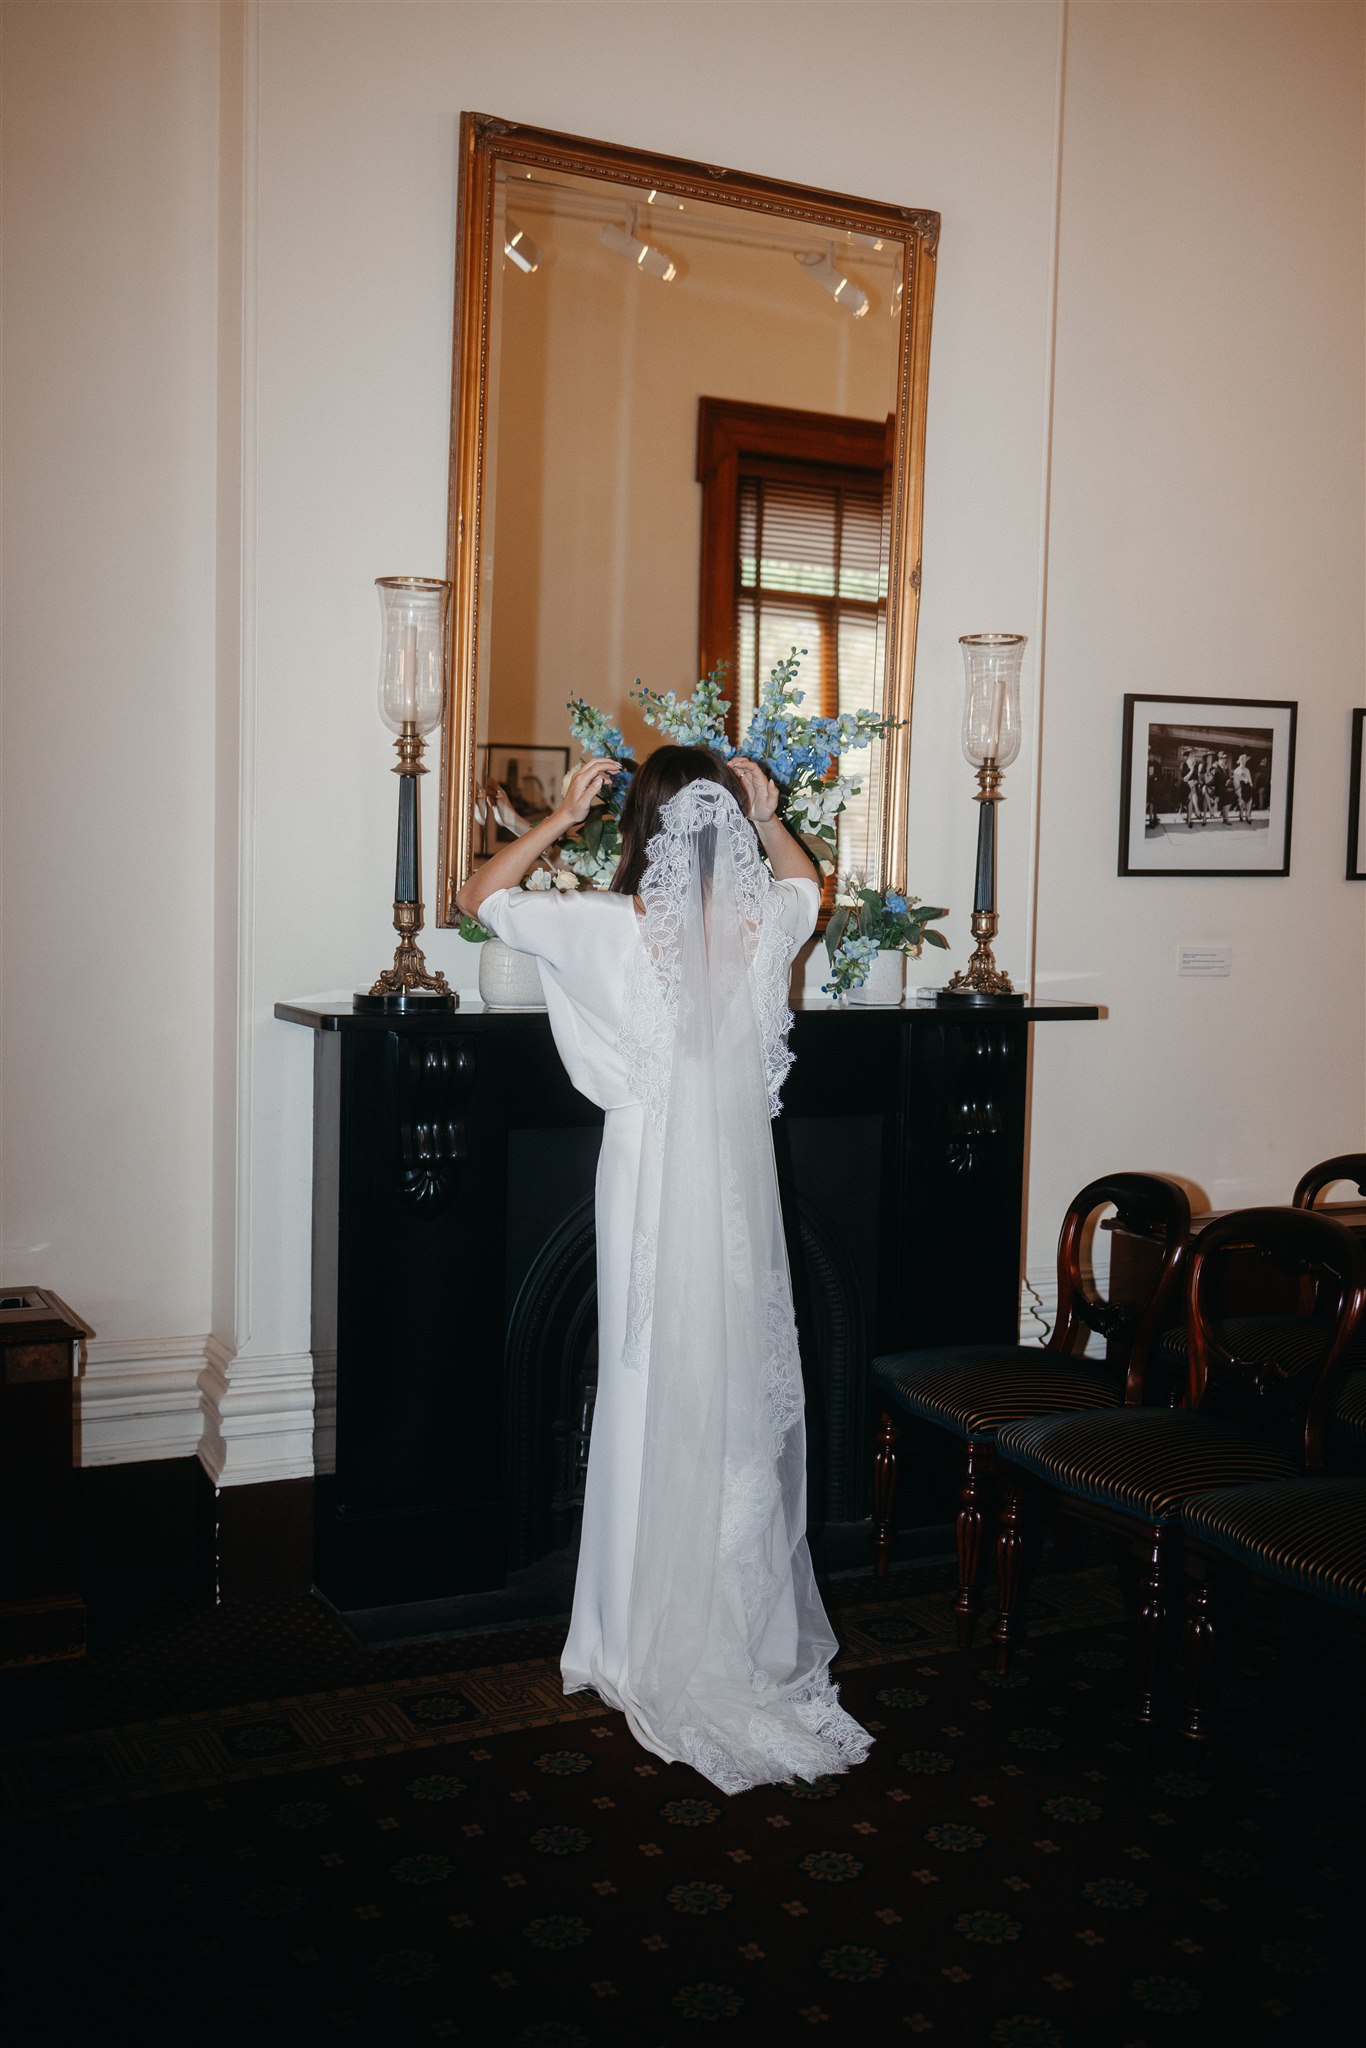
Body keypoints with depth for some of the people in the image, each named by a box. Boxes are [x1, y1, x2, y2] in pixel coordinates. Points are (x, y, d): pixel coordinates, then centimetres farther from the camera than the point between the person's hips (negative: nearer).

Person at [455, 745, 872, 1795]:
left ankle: (654, 1650, 17)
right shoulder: (765, 924, -2)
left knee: (657, 1404, 6)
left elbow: (481, 894, 4)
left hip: (653, 1186, -3)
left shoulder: (609, 928, -12)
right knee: (745, 1402, 11)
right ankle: (749, 1636, 24)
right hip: (740, 1187, 3)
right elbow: (809, 885, 24)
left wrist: (561, 816, 5)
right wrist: (770, 817, 15)